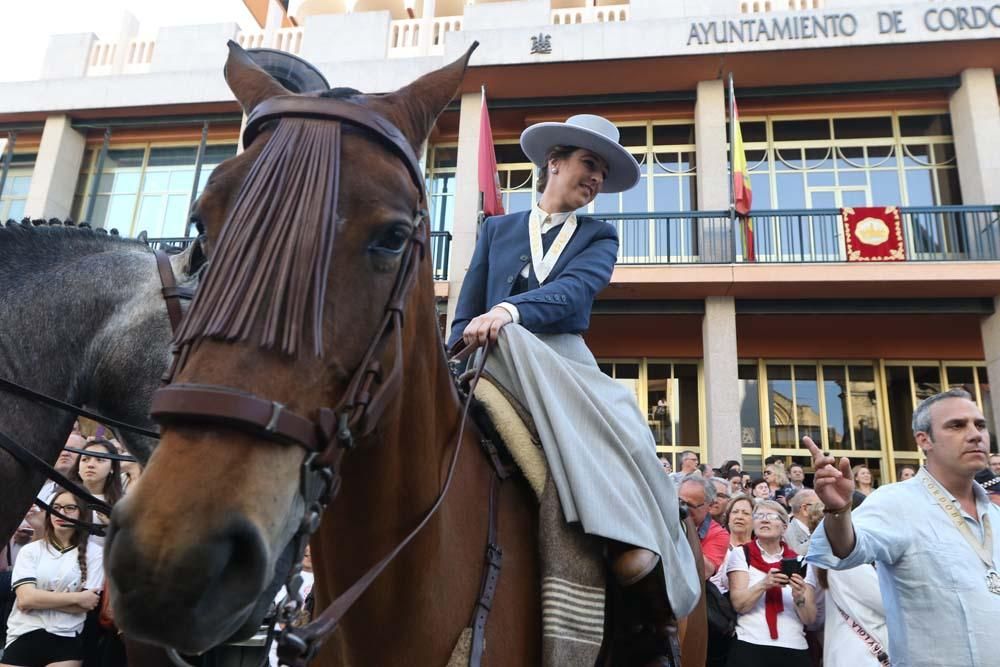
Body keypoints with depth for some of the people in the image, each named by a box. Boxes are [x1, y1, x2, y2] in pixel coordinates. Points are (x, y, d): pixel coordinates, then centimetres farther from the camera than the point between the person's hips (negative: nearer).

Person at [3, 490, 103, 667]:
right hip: (23, 637, 1)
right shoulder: (30, 550, 5)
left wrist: (39, 598, -9)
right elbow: (25, 598, -7)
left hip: (65, 640, -1)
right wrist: (77, 597, -9)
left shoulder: (94, 553, 1)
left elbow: (86, 605, -6)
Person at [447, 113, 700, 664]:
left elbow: (575, 288, -7)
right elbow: (466, 314, 16)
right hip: (500, 361, 0)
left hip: (566, 363, 1)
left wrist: (509, 310, -28)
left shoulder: (599, 238, 18)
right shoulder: (496, 229, 22)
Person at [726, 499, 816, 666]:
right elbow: (739, 604, -10)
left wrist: (799, 598, -17)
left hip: (794, 649, 2)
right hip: (750, 647, -2)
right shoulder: (741, 554, 1)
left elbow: (810, 618, 3)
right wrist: (763, 584, -26)